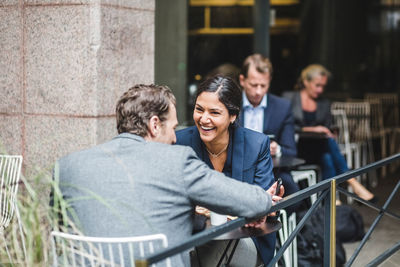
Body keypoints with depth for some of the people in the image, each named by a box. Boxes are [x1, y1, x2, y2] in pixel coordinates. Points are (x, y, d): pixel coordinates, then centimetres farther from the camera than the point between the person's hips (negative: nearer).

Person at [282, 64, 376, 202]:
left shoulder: (325, 104, 20)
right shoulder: (289, 98, 6)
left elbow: (327, 131, 18)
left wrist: (326, 133, -7)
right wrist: (311, 129, -15)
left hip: (318, 148, 5)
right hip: (294, 148, -4)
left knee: (327, 158, -34)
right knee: (330, 142, -33)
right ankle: (352, 182, -35)